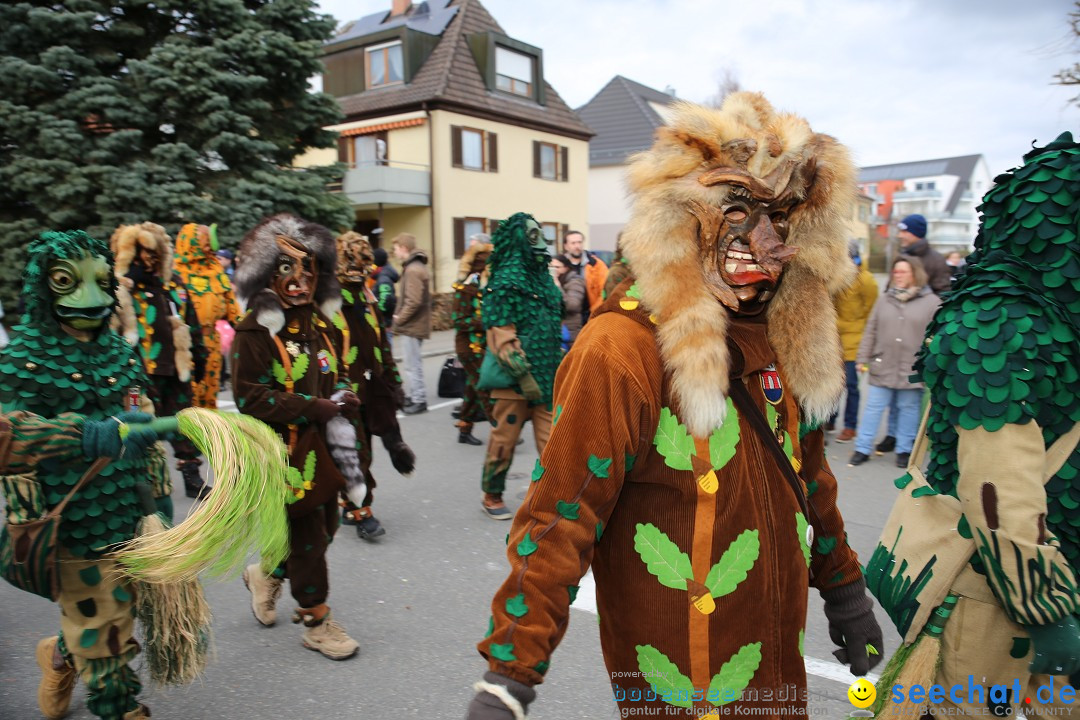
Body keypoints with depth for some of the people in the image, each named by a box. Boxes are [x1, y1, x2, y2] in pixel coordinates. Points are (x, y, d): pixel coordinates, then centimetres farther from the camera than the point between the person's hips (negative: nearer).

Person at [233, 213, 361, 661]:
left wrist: (342, 398, -3)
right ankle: (316, 620, 21)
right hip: (286, 450, -7)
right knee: (306, 535, 2)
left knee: (324, 528, 16)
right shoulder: (255, 331, -14)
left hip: (324, 446, 7)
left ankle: (266, 575, 43)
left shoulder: (323, 322, 8)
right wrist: (315, 407, -22)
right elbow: (249, 397, -19)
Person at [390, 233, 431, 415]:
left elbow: (414, 302, -24)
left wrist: (399, 318, -13)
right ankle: (413, 395, 26)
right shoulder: (418, 266, 14)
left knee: (412, 365, -3)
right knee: (413, 363, 17)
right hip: (416, 323, 10)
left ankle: (419, 400, 4)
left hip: (412, 325, -10)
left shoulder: (412, 270, -18)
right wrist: (399, 314, 10)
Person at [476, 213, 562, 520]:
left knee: (551, 439, 5)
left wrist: (558, 366, 16)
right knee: (504, 440, 6)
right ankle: (491, 497, 24)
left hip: (545, 376, 7)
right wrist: (524, 376, -21)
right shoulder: (505, 282, -12)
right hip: (512, 379, -7)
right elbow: (501, 337, -17)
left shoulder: (543, 278, 13)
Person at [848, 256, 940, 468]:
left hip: (912, 370, -2)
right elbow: (870, 332, 8)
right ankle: (862, 449, 13)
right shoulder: (885, 300, 7)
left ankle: (904, 450, 23)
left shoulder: (931, 302, -2)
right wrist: (863, 359, 5)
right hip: (882, 368, 2)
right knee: (873, 407, 6)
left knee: (908, 408, 9)